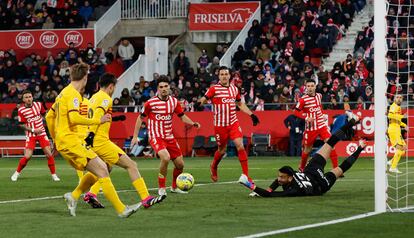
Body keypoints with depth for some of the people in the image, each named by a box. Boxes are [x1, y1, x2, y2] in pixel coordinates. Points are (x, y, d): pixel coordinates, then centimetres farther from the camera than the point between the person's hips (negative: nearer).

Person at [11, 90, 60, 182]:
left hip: (42, 133, 3)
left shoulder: (38, 105, 0)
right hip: (30, 135, -3)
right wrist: (33, 130, -16)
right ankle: (17, 173, 10)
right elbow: (22, 125, -7)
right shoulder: (21, 110, -9)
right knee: (27, 156, -11)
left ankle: (54, 175, 8)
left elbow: (44, 114, 19)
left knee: (49, 154, -4)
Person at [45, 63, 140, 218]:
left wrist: (55, 139, 30)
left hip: (62, 141, 10)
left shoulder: (64, 93, 18)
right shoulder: (73, 94, -11)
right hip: (70, 142, -10)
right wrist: (98, 121, -17)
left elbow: (49, 116, 25)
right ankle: (121, 209, -14)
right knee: (102, 170, -12)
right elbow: (73, 118, -25)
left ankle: (73, 196, 9)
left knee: (100, 169, 11)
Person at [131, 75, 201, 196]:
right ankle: (161, 188, -14)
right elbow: (140, 118, 1)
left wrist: (192, 123, -6)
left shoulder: (174, 101, 2)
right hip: (156, 137, -5)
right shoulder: (151, 103, -10)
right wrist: (135, 136, -1)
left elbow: (182, 116, 14)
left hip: (169, 137, 5)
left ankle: (174, 187, 35)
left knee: (180, 164, 7)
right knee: (165, 157, -30)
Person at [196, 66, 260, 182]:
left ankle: (246, 175, -8)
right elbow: (204, 99, -13)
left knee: (240, 146, -12)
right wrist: (198, 103, -37)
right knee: (222, 150, 7)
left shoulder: (234, 89, 8)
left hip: (233, 123, 3)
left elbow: (240, 104, 22)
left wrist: (251, 114, 16)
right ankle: (213, 167, 40)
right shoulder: (214, 89, -6)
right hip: (220, 125, -3)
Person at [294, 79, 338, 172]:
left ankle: (336, 167, -14)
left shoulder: (319, 96, 4)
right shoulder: (303, 99, -10)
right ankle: (301, 167, 34)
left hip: (322, 125, 3)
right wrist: (306, 118, -19)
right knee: (307, 149, 9)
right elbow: (296, 112, -6)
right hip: (310, 128, -3)